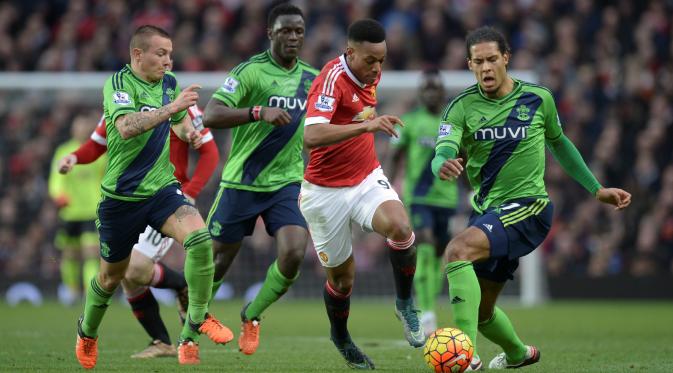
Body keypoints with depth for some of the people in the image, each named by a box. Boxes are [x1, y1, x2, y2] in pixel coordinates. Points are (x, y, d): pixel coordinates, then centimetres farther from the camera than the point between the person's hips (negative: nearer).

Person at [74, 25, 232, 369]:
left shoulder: (170, 84, 4)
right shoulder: (118, 84, -14)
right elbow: (126, 127, -34)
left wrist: (189, 131, 3)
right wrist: (170, 108, -42)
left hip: (162, 188, 4)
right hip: (121, 196, -4)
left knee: (199, 237, -25)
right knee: (111, 277, 11)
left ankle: (197, 320, -12)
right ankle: (87, 333, 40)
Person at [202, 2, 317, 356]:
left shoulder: (311, 78, 6)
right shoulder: (251, 71, -13)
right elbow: (210, 116, -24)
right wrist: (259, 112, -34)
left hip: (287, 183, 4)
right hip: (241, 182, -3)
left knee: (293, 254, -16)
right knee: (217, 260, 6)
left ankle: (251, 316, 9)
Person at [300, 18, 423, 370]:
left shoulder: (369, 75, 1)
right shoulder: (332, 79, -23)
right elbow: (312, 135, -41)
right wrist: (367, 126, -49)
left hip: (367, 179, 5)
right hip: (326, 191, -5)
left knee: (400, 227, -27)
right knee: (342, 275, 8)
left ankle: (405, 303, -5)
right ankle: (340, 338, 38)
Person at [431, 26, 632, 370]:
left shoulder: (538, 99, 0)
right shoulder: (462, 106, -1)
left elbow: (558, 143, 18)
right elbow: (442, 154, -16)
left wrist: (596, 190, 21)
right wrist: (443, 166, -41)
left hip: (527, 207, -5)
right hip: (485, 213, 5)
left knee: (457, 250, -32)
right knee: (480, 312, 14)